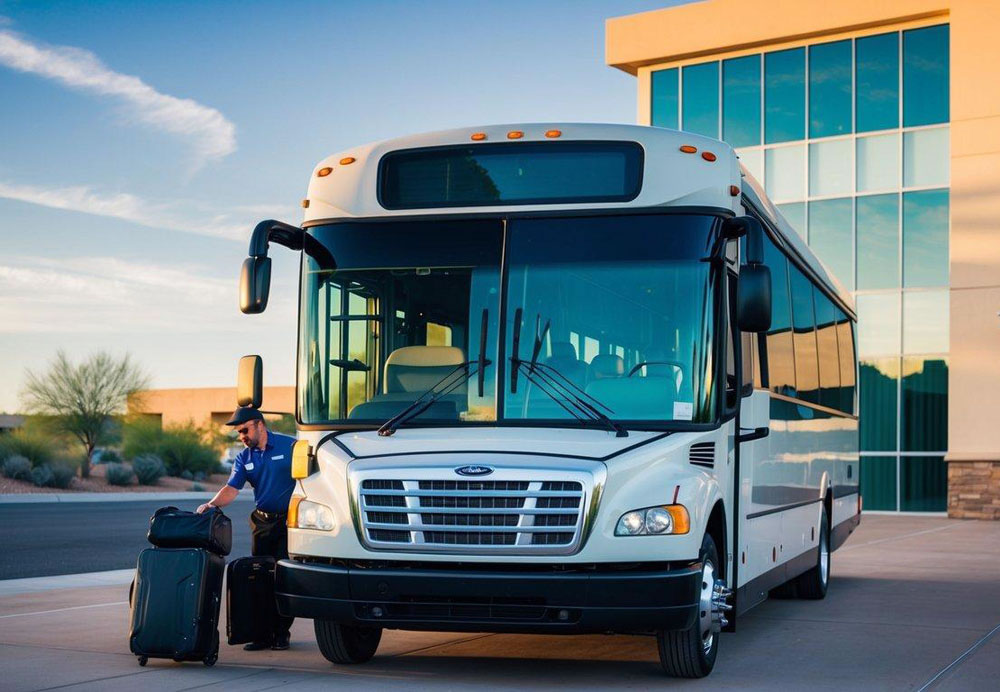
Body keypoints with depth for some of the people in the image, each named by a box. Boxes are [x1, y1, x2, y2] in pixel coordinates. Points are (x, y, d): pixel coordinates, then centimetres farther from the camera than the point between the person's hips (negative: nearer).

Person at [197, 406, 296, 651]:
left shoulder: (290, 446, -6)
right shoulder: (244, 458, 9)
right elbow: (231, 488, -3)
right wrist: (211, 504, -22)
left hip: (289, 520, -5)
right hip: (261, 522, 5)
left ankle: (281, 633, 4)